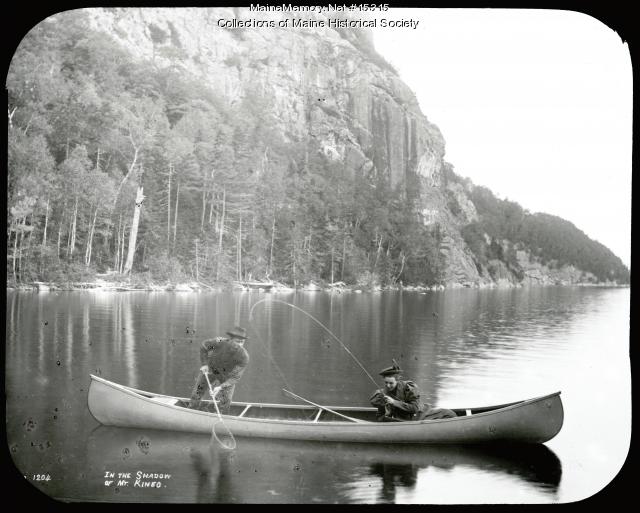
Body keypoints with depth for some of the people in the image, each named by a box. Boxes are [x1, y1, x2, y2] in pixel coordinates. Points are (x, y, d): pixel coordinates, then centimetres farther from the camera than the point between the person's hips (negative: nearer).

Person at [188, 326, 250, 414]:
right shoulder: (219, 342, -33)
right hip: (210, 369, 0)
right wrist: (204, 364, -14)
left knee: (224, 406, -2)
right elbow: (204, 346, -11)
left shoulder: (244, 357, -33)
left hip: (227, 377, 0)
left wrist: (221, 387, -36)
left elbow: (235, 377, -26)